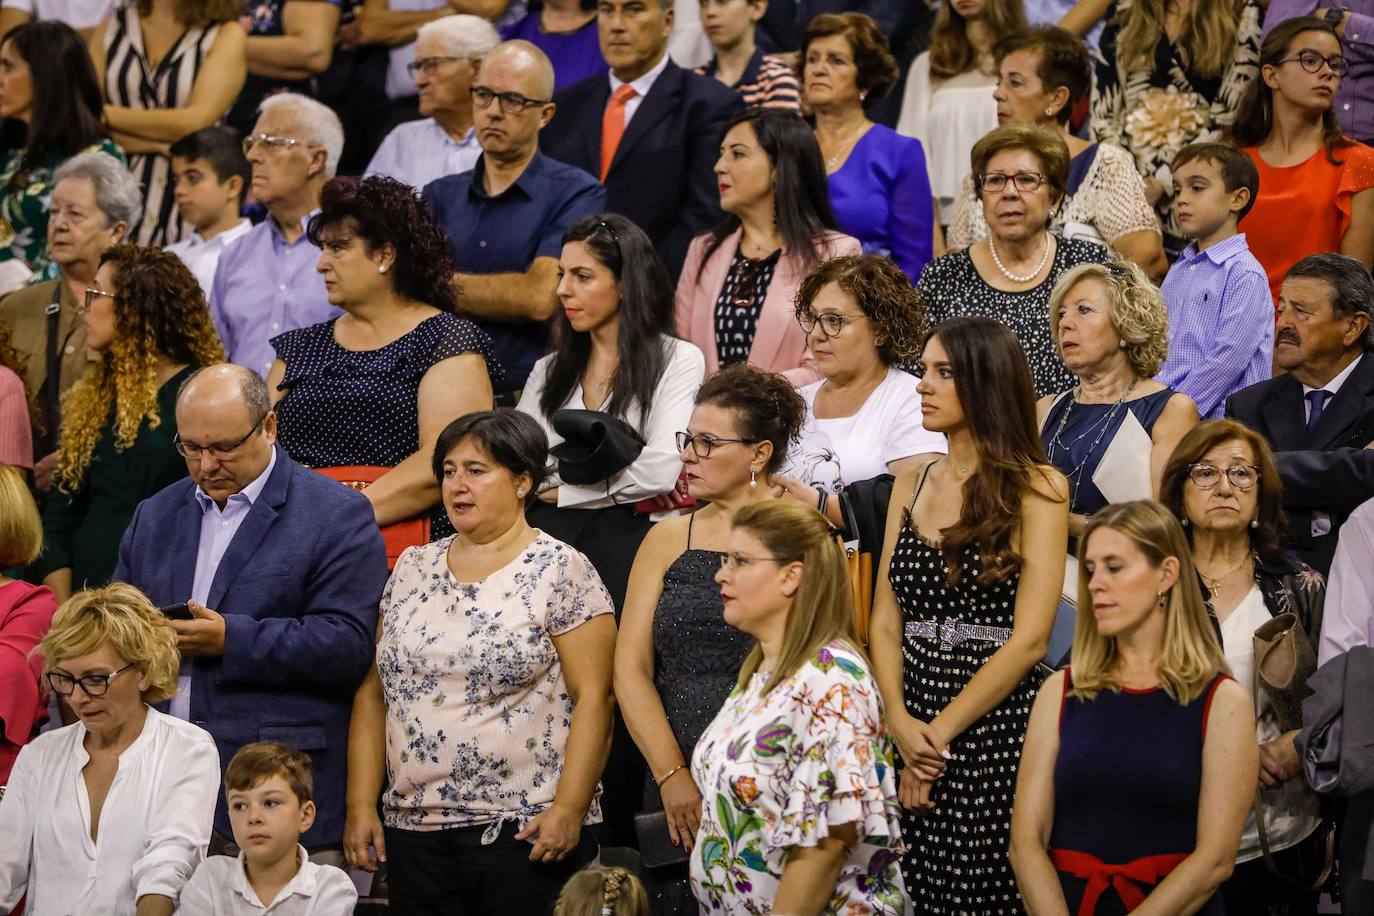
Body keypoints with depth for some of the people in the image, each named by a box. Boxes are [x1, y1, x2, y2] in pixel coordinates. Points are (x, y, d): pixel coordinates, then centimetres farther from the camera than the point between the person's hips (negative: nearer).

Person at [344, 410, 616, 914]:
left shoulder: (561, 571, -2)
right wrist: (361, 806, 5)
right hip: (413, 829, 5)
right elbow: (374, 693, 13)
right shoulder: (412, 570, 13)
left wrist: (568, 810, -17)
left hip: (524, 832, -5)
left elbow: (593, 699, -9)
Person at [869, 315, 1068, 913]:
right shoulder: (912, 486, 12)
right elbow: (885, 622, 8)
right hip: (912, 734, 5)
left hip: (994, 729, -5)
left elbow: (1029, 640, -11)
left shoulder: (1036, 489, -5)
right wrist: (901, 722, -9)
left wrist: (942, 730, -12)